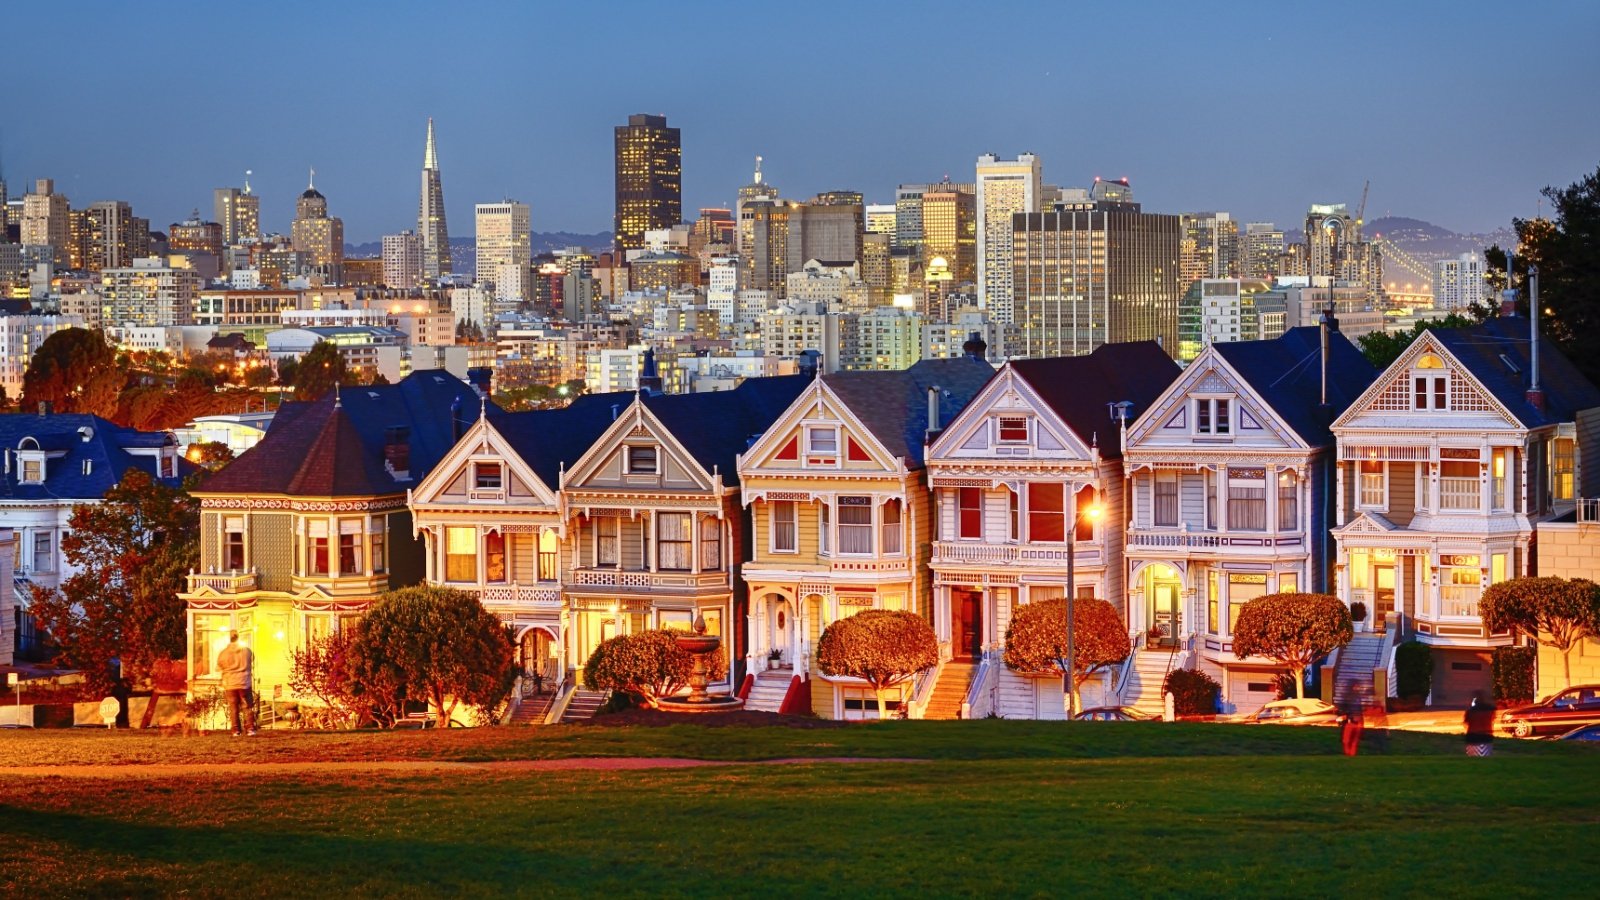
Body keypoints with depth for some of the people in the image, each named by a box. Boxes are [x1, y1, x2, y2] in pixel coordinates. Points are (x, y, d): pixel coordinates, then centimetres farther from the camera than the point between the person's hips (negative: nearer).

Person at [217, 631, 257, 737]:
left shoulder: (223, 653, -4)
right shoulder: (247, 650, -2)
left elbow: (219, 669, 5)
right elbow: (252, 666, 10)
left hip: (230, 684, 0)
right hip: (244, 683, 0)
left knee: (233, 708, 5)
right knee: (248, 706, 5)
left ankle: (236, 731, 3)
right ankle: (251, 729, -1)